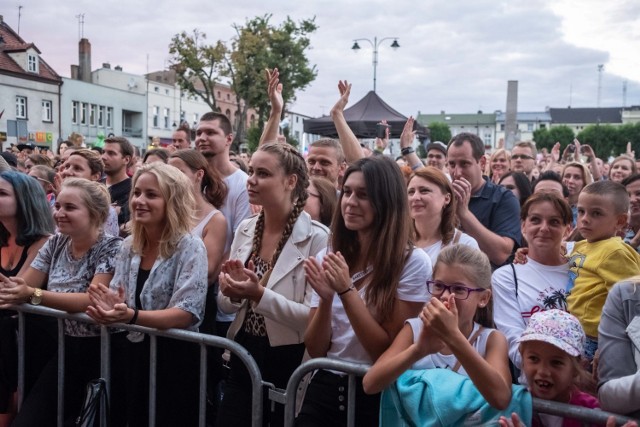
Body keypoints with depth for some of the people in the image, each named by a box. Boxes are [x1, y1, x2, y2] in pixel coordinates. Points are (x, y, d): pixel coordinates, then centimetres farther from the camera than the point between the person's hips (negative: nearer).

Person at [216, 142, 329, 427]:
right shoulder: (245, 230, 3)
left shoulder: (316, 238, -16)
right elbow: (225, 306, 9)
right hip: (245, 356, 5)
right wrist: (232, 293, -13)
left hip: (290, 364, -5)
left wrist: (260, 295, -27)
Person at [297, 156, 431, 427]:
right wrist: (326, 298, -17)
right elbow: (315, 350, 0)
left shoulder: (413, 263, -12)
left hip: (377, 396, -3)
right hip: (325, 388, 4)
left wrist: (346, 290, -21)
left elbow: (389, 351, -13)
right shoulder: (327, 258, 1)